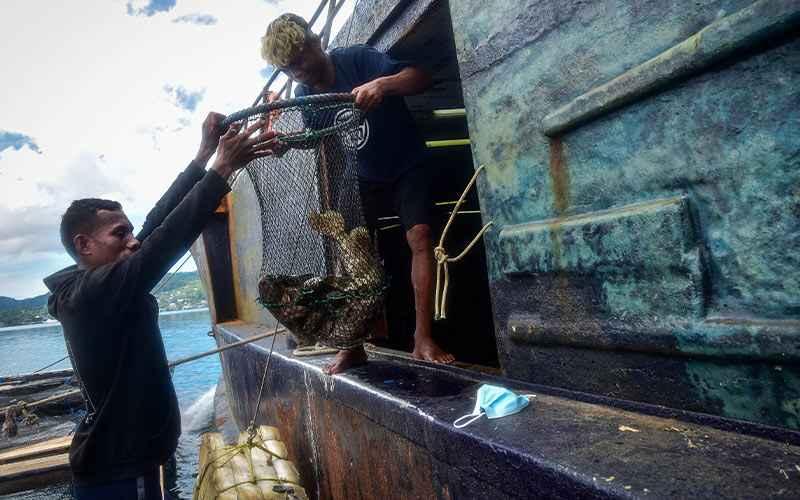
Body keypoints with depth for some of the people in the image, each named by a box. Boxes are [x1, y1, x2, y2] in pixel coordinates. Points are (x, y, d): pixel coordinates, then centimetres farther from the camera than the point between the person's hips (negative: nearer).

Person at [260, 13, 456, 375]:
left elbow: (421, 78, -32)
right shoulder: (303, 96, -6)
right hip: (363, 178, 5)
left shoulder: (357, 59, -20)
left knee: (420, 237, -21)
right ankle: (352, 345, 1)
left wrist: (383, 84, -51)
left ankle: (423, 340, -19)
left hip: (406, 167, -4)